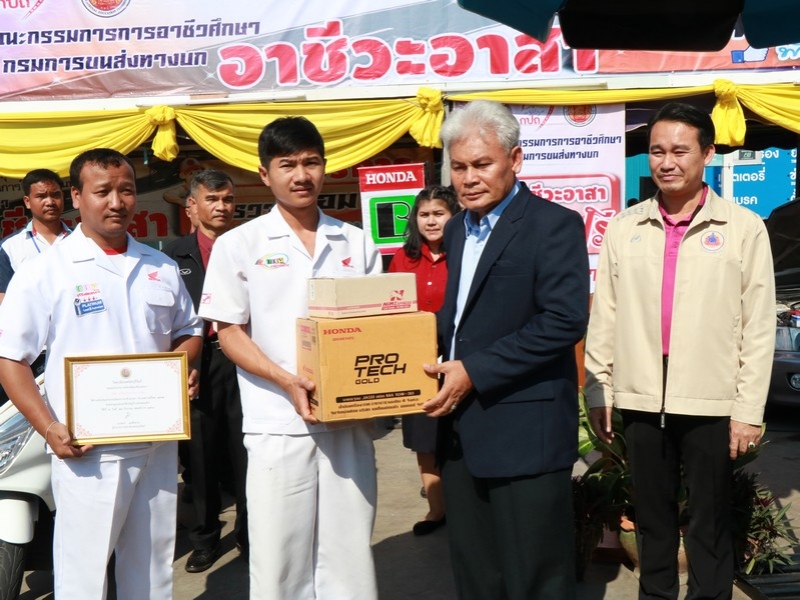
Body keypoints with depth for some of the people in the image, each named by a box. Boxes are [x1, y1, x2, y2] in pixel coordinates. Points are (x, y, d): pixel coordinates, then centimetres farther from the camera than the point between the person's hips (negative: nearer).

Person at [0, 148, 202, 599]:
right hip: (87, 450, -4)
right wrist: (49, 429, -16)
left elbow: (189, 332, 19)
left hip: (158, 443, 5)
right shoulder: (46, 271, -7)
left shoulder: (162, 268, 9)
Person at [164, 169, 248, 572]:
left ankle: (250, 534, 24)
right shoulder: (173, 255, 6)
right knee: (201, 454, 10)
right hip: (196, 365, 1)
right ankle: (204, 538, 25)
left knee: (245, 452, 7)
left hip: (243, 361, -1)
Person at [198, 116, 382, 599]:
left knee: (350, 558, 9)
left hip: (350, 422, 3)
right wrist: (287, 381, -15)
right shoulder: (239, 245, 1)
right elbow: (229, 331, -1)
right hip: (278, 426, -2)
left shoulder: (357, 244, 9)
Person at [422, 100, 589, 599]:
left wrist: (474, 371, -20)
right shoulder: (458, 229, 14)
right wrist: (442, 359, 1)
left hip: (524, 430, -7)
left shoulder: (554, 224, -10)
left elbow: (565, 321, -20)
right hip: (462, 429, 8)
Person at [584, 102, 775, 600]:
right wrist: (598, 391, 5)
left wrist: (749, 409, -6)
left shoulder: (743, 228, -4)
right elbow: (604, 318, 6)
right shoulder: (624, 228, 4)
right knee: (652, 514, 16)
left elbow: (759, 327, -4)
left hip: (711, 400, -2)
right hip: (641, 397, 3)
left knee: (710, 521, 10)